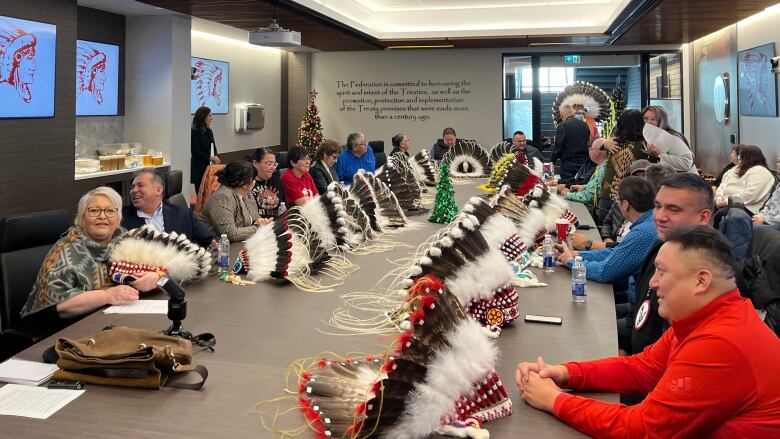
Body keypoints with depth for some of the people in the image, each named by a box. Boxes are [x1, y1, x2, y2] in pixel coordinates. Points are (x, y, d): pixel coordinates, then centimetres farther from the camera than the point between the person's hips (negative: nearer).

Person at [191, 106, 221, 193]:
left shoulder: (209, 131, 13)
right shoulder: (194, 132, -8)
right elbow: (196, 153, -12)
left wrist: (215, 157, -4)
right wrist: (211, 158, -15)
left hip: (210, 167, 6)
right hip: (199, 170, -6)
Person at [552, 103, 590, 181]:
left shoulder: (562, 126, -10)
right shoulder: (585, 125, 7)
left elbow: (558, 146, -10)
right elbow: (589, 144, 12)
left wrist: (552, 161, 1)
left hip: (568, 163, -6)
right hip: (584, 162, 6)